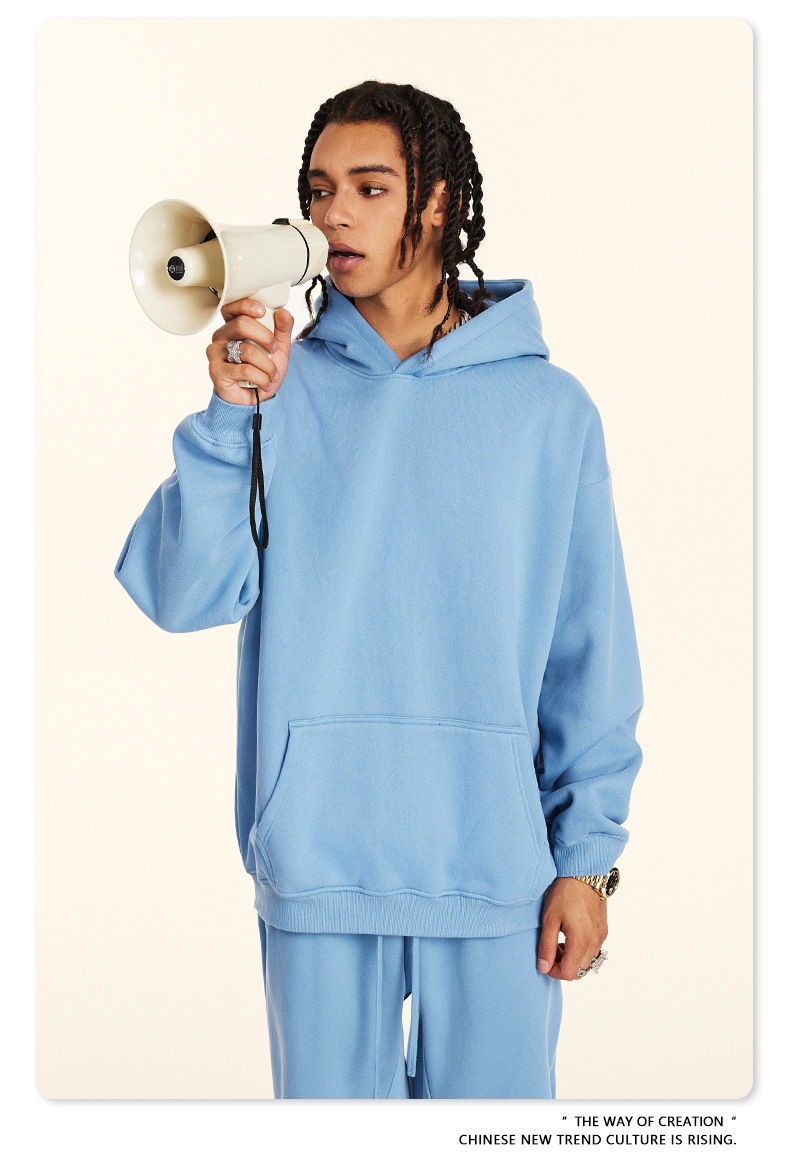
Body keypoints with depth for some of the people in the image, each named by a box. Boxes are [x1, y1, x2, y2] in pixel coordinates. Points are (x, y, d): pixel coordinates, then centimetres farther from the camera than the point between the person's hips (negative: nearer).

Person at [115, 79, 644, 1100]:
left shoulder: (546, 406, 1)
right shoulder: (283, 387, 3)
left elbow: (588, 653, 3)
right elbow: (182, 597, -7)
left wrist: (588, 859, 0)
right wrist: (231, 417, -17)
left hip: (497, 864, 0)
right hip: (315, 861, 1)